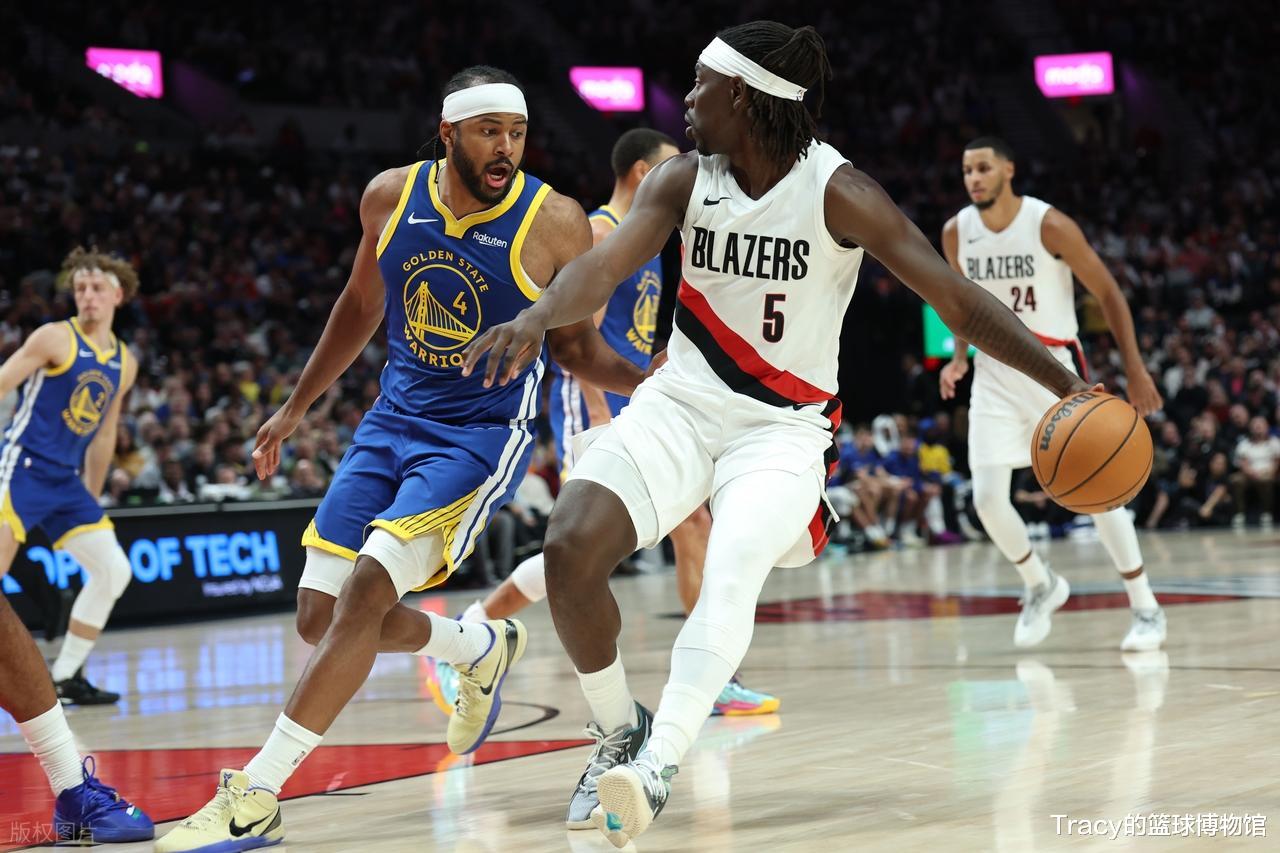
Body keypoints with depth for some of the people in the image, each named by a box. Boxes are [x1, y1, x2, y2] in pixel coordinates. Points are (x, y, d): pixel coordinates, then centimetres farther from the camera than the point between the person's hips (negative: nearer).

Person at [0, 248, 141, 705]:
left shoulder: (124, 363, 12)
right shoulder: (55, 338, -7)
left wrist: (91, 501, 23)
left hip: (67, 479, 7)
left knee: (114, 570, 2)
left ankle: (65, 677, 11)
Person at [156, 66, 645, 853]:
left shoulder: (555, 224, -13)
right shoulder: (391, 198, -2)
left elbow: (578, 346, -1)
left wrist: (652, 381, -21)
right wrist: (297, 407, 21)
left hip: (482, 434, -6)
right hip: (392, 423, 6)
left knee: (363, 595, -21)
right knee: (320, 617, 5)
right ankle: (483, 649, 32)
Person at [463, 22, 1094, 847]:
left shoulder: (837, 192, -13)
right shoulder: (684, 179, -2)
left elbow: (957, 298, -14)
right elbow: (606, 266, -16)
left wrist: (1064, 382, -24)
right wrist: (538, 319, -39)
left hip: (783, 427, -3)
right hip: (680, 404, 4)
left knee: (734, 569, -32)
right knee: (570, 548, -18)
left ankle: (660, 763, -41)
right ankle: (621, 732, 3)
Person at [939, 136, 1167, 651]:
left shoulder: (1050, 226, -16)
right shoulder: (956, 233, -3)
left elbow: (1108, 294, -8)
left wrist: (1136, 371, -11)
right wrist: (959, 357, 1)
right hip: (996, 372, 4)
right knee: (987, 499, -7)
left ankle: (1146, 609, 6)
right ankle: (1041, 586, 18)